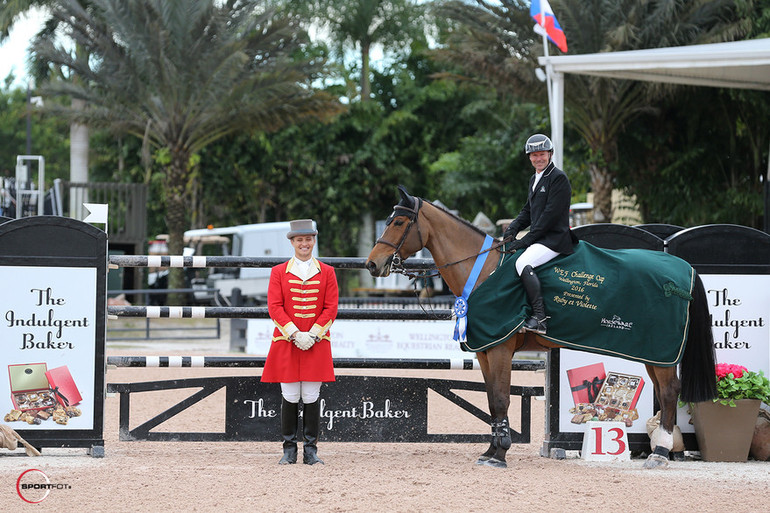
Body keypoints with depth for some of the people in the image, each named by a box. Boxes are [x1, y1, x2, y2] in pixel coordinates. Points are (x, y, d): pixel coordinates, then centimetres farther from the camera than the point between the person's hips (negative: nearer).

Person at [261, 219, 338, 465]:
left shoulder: (327, 272, 7)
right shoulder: (279, 272, 5)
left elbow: (331, 308, 3)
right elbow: (275, 307, -1)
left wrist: (313, 334, -9)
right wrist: (295, 334, -12)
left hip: (317, 342, 0)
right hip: (286, 342, 0)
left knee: (312, 397, 1)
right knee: (290, 396, 1)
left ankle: (310, 451, 7)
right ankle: (289, 450, 8)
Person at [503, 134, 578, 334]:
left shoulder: (558, 178, -10)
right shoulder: (534, 179, 19)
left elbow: (551, 214, -17)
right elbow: (528, 211, 22)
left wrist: (527, 239, -19)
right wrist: (513, 228, 1)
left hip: (555, 239, -10)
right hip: (538, 239, 10)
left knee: (523, 263, -31)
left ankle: (539, 318, -35)